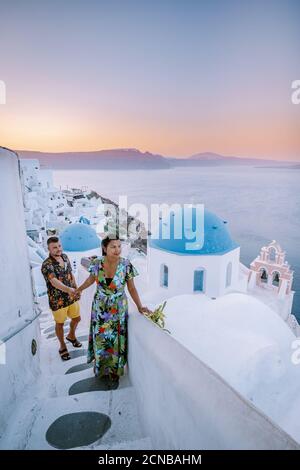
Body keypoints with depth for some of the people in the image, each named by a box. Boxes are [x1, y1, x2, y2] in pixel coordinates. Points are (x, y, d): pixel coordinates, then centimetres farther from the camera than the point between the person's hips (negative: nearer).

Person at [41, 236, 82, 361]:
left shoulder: (65, 257, -1)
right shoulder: (47, 265, -23)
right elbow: (54, 281, -38)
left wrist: (76, 289, 11)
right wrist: (68, 289, -54)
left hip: (72, 297, 6)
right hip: (58, 300, -6)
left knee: (76, 318, 20)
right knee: (60, 323, 14)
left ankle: (71, 336, 50)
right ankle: (62, 346, 37)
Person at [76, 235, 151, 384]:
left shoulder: (126, 265, -19)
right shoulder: (97, 263, -14)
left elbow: (132, 288, -10)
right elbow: (91, 278, 7)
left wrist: (140, 306, -18)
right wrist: (78, 290, 18)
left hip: (118, 309, -2)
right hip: (100, 308, 2)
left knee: (116, 340, 11)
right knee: (100, 339, 17)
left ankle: (115, 370, 37)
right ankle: (102, 369, 44)